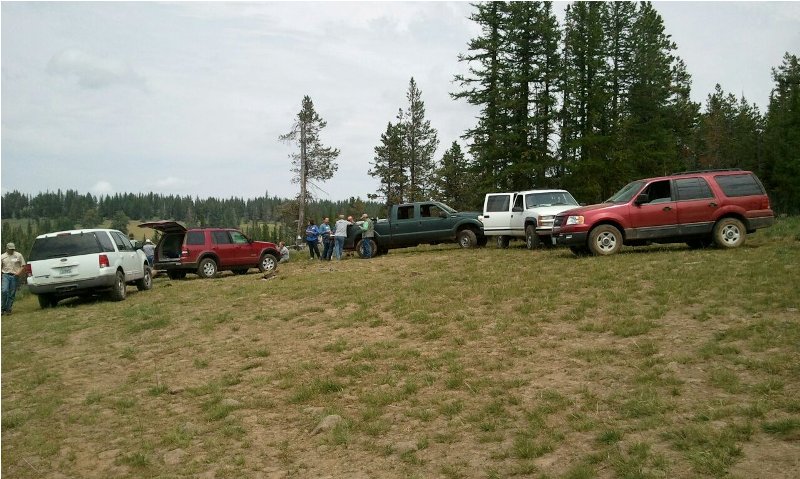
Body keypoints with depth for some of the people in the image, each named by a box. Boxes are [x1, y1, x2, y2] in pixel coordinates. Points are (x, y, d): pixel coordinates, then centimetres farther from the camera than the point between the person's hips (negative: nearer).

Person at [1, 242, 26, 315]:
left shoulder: (18, 255, 7)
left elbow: (23, 266, 6)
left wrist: (19, 272, -10)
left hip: (15, 276, 0)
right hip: (6, 275, 0)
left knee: (12, 294, 0)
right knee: (5, 291, -15)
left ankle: (8, 309, 7)